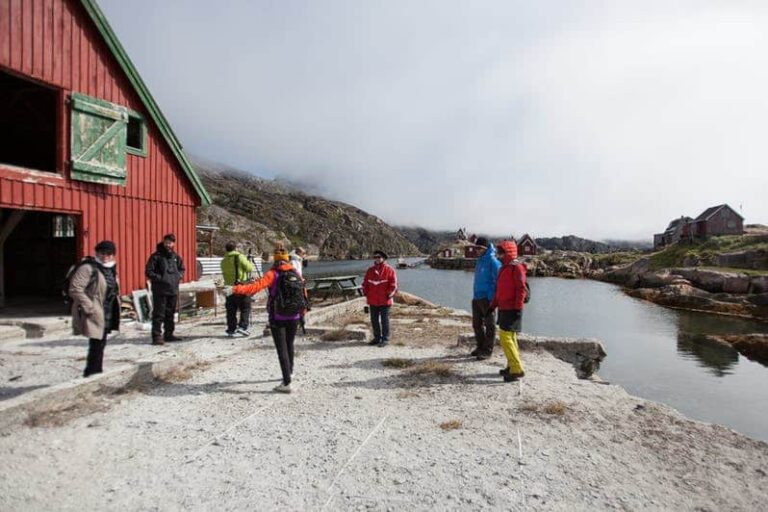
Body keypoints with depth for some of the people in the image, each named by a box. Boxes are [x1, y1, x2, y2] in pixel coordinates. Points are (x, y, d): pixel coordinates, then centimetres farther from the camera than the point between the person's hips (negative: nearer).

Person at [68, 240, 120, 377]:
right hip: (94, 315, -8)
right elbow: (75, 289, -20)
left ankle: (96, 374, 29)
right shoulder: (88, 268, -14)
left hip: (106, 315, 8)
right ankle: (91, 373, 3)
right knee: (96, 344, -9)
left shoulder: (111, 269, 13)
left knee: (100, 344, 16)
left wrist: (115, 309, 13)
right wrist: (90, 308, -22)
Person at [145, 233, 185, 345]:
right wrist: (159, 278, -16)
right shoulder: (156, 256, -5)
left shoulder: (176, 257, 11)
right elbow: (149, 272, -7)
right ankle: (157, 336, 0)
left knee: (170, 314, 13)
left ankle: (168, 334, 22)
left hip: (173, 289, 6)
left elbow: (182, 269, 24)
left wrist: (179, 276, 5)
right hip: (160, 290, -6)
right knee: (159, 314, -5)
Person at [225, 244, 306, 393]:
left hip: (278, 318, -4)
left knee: (282, 349, 3)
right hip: (294, 318, 4)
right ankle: (290, 370, 46)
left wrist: (234, 289, -32)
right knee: (289, 345, 25)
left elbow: (256, 286, -28)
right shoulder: (295, 273, 3)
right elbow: (304, 293, 13)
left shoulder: (273, 274, -11)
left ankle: (286, 383, 2)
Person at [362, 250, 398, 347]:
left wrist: (389, 295, -12)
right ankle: (377, 337, 27)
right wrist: (366, 293, 7)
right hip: (372, 301, 5)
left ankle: (385, 339, 11)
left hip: (384, 301, -5)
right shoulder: (370, 270, 10)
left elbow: (393, 284, -8)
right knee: (374, 320, 13)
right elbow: (365, 283, 15)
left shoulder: (389, 270, -6)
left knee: (384, 320, 2)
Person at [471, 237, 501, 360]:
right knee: (477, 323, 14)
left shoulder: (493, 261, -12)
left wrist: (493, 298, -18)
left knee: (489, 325, 2)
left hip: (487, 298, -8)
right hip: (476, 297, 9)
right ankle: (480, 346, 27)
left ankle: (488, 350, 8)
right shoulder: (480, 259, 14)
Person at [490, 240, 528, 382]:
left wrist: (518, 308, -20)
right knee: (509, 337, 15)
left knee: (505, 337, -13)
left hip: (512, 310, -10)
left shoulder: (516, 267, -12)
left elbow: (521, 289, -17)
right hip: (503, 309, 10)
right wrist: (492, 306, 19)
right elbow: (499, 289, 20)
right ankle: (512, 366, 25)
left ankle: (517, 369, -7)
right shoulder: (503, 268, 16)